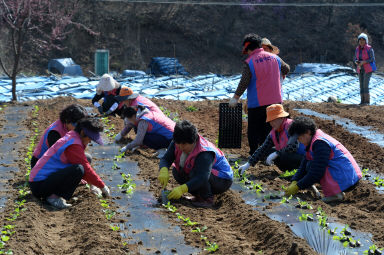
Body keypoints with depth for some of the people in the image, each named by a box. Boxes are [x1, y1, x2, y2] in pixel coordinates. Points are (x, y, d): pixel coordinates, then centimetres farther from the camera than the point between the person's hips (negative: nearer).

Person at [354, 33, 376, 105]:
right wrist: (357, 62, -14)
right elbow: (356, 59, 10)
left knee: (365, 85, -13)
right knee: (361, 85, 3)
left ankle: (367, 101, -7)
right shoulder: (357, 49, 5)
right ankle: (362, 101, 8)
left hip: (368, 69, -6)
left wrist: (363, 62, -25)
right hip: (361, 69, 6)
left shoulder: (369, 49, -13)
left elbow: (372, 59, -14)